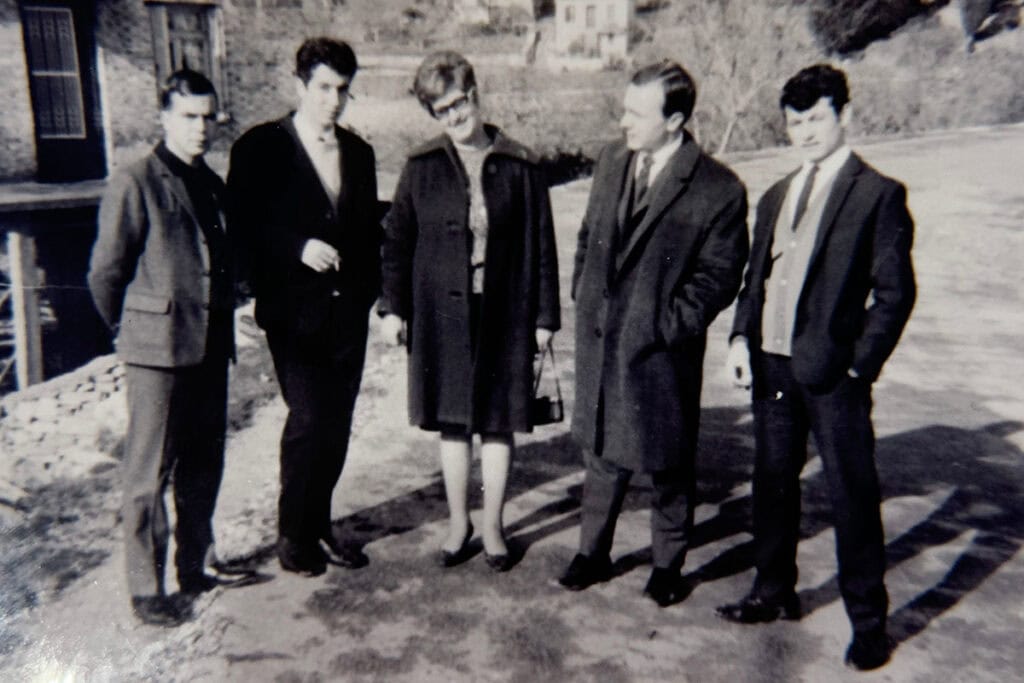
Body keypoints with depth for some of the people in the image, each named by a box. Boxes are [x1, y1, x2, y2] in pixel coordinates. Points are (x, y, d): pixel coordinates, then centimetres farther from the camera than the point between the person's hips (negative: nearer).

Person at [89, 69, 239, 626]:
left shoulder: (212, 184, 13)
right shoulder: (135, 184, -9)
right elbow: (105, 273, -6)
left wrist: (226, 320, 14)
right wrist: (130, 328, 5)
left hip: (211, 345, 7)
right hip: (158, 349, -7)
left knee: (203, 465, 15)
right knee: (150, 474, 2)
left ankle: (193, 568, 31)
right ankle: (146, 589, 15)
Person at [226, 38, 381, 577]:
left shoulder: (357, 151, 14)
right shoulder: (260, 148, -2)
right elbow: (243, 227, -5)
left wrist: (371, 288, 6)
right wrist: (299, 248, -19)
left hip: (348, 309, 5)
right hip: (295, 310, -5)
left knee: (337, 423, 9)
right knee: (309, 419, -7)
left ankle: (318, 523, 26)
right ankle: (293, 533, 13)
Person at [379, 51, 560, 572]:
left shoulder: (519, 166, -1)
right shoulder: (422, 167, 2)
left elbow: (541, 245, 1)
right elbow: (396, 239, 7)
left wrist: (544, 314, 0)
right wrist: (392, 305, 1)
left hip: (503, 313, -1)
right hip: (441, 311, 1)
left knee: (498, 422, 8)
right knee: (452, 422, 11)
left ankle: (492, 525, 25)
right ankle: (458, 522, 29)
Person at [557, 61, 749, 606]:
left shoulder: (718, 189, -14)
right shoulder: (611, 160, 4)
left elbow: (720, 275, -10)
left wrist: (671, 323, -15)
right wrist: (583, 294, 8)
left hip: (661, 352, -5)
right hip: (599, 341, 5)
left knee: (667, 465, 12)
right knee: (601, 454, 18)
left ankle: (667, 565, 33)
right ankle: (593, 553, 36)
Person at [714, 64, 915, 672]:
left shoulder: (879, 194, -4)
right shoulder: (777, 196, 15)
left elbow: (895, 293, -6)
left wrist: (860, 367, -12)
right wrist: (742, 337, 3)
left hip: (832, 372, -6)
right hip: (772, 365, 6)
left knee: (853, 496, 3)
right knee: (774, 484, 16)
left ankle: (869, 621, 20)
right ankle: (775, 592, 34)